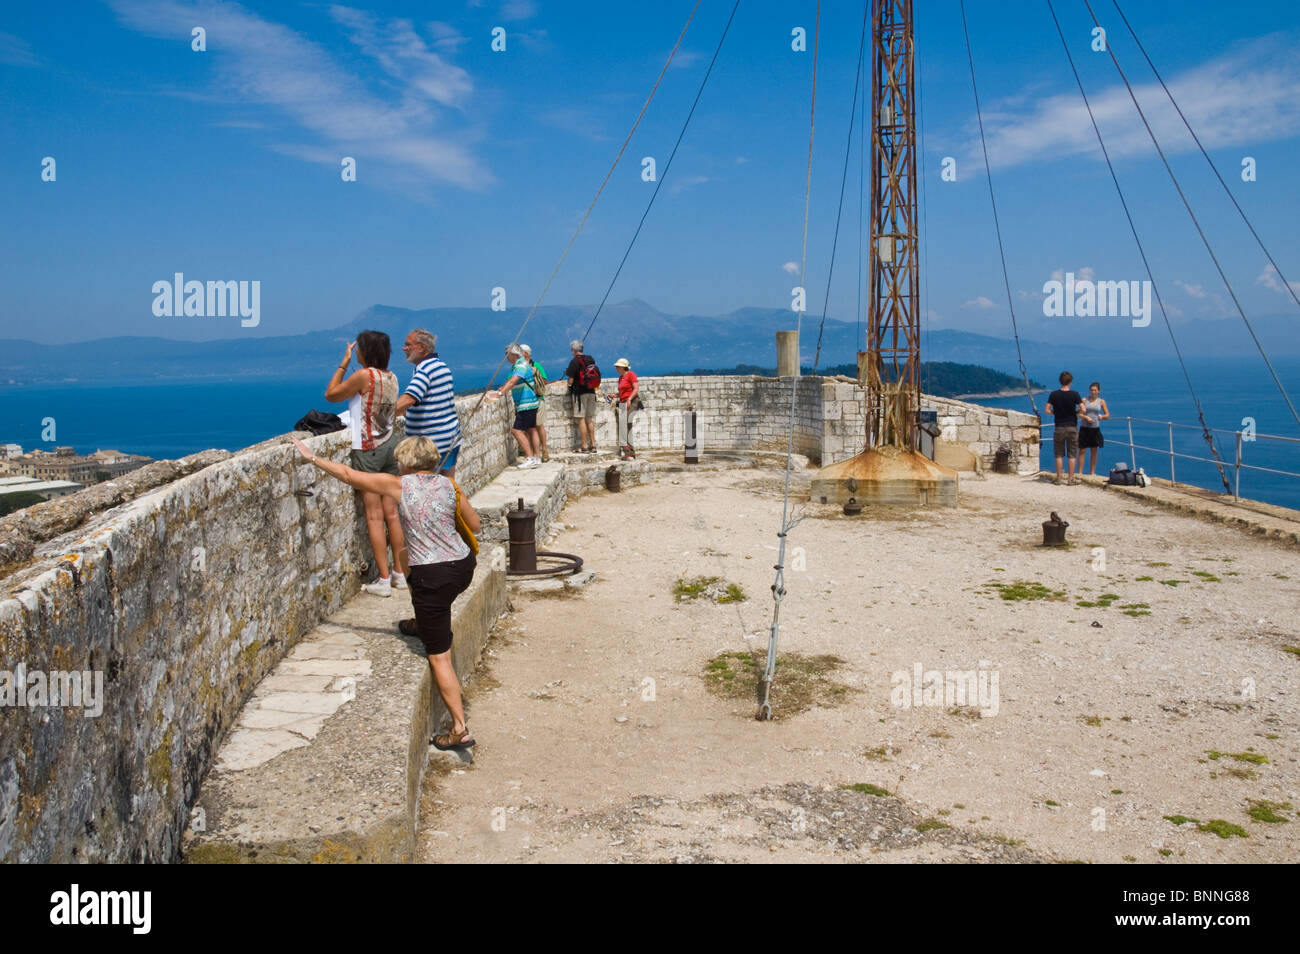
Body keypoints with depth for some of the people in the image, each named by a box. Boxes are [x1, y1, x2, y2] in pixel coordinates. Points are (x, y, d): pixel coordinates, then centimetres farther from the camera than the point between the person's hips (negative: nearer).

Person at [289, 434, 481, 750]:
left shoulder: (398, 486, -7)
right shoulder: (448, 484, 3)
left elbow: (348, 474, 1)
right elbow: (475, 526, 9)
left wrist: (312, 457, 13)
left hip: (433, 577, -6)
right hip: (464, 566, 6)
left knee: (439, 655, 2)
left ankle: (460, 729, 2)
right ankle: (422, 624, 68)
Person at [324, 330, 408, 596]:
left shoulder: (363, 375, -15)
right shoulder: (391, 377, 7)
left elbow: (331, 394, -4)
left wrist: (344, 364, 2)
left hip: (368, 449, -7)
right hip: (391, 444, 7)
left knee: (374, 517, -3)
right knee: (391, 513, 11)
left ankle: (383, 580, -2)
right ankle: (400, 573, 16)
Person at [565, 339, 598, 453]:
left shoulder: (574, 361, -11)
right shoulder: (591, 359, 8)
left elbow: (571, 379, -12)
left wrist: (569, 386, 6)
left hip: (579, 392, -6)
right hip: (591, 392, 6)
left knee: (581, 419, -3)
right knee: (590, 419, 13)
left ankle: (584, 447, -4)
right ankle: (593, 445, 13)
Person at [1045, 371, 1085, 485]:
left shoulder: (1053, 394, -3)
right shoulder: (1074, 394, -8)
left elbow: (1047, 410, -5)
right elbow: (1083, 409, -13)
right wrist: (1075, 412, 7)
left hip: (1059, 428, 1)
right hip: (1072, 427, -1)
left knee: (1059, 454, 8)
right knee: (1072, 454, 6)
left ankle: (1058, 478, 9)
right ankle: (1071, 478, 8)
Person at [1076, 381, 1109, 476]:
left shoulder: (1101, 401, 5)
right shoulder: (1085, 400, 0)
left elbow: (1107, 415, 6)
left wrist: (1102, 417, -15)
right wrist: (1086, 417, -22)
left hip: (1095, 429, 2)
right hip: (1084, 428, -2)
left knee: (1094, 451, 7)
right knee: (1082, 451, -2)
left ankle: (1092, 472, 16)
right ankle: (1079, 473, 1)